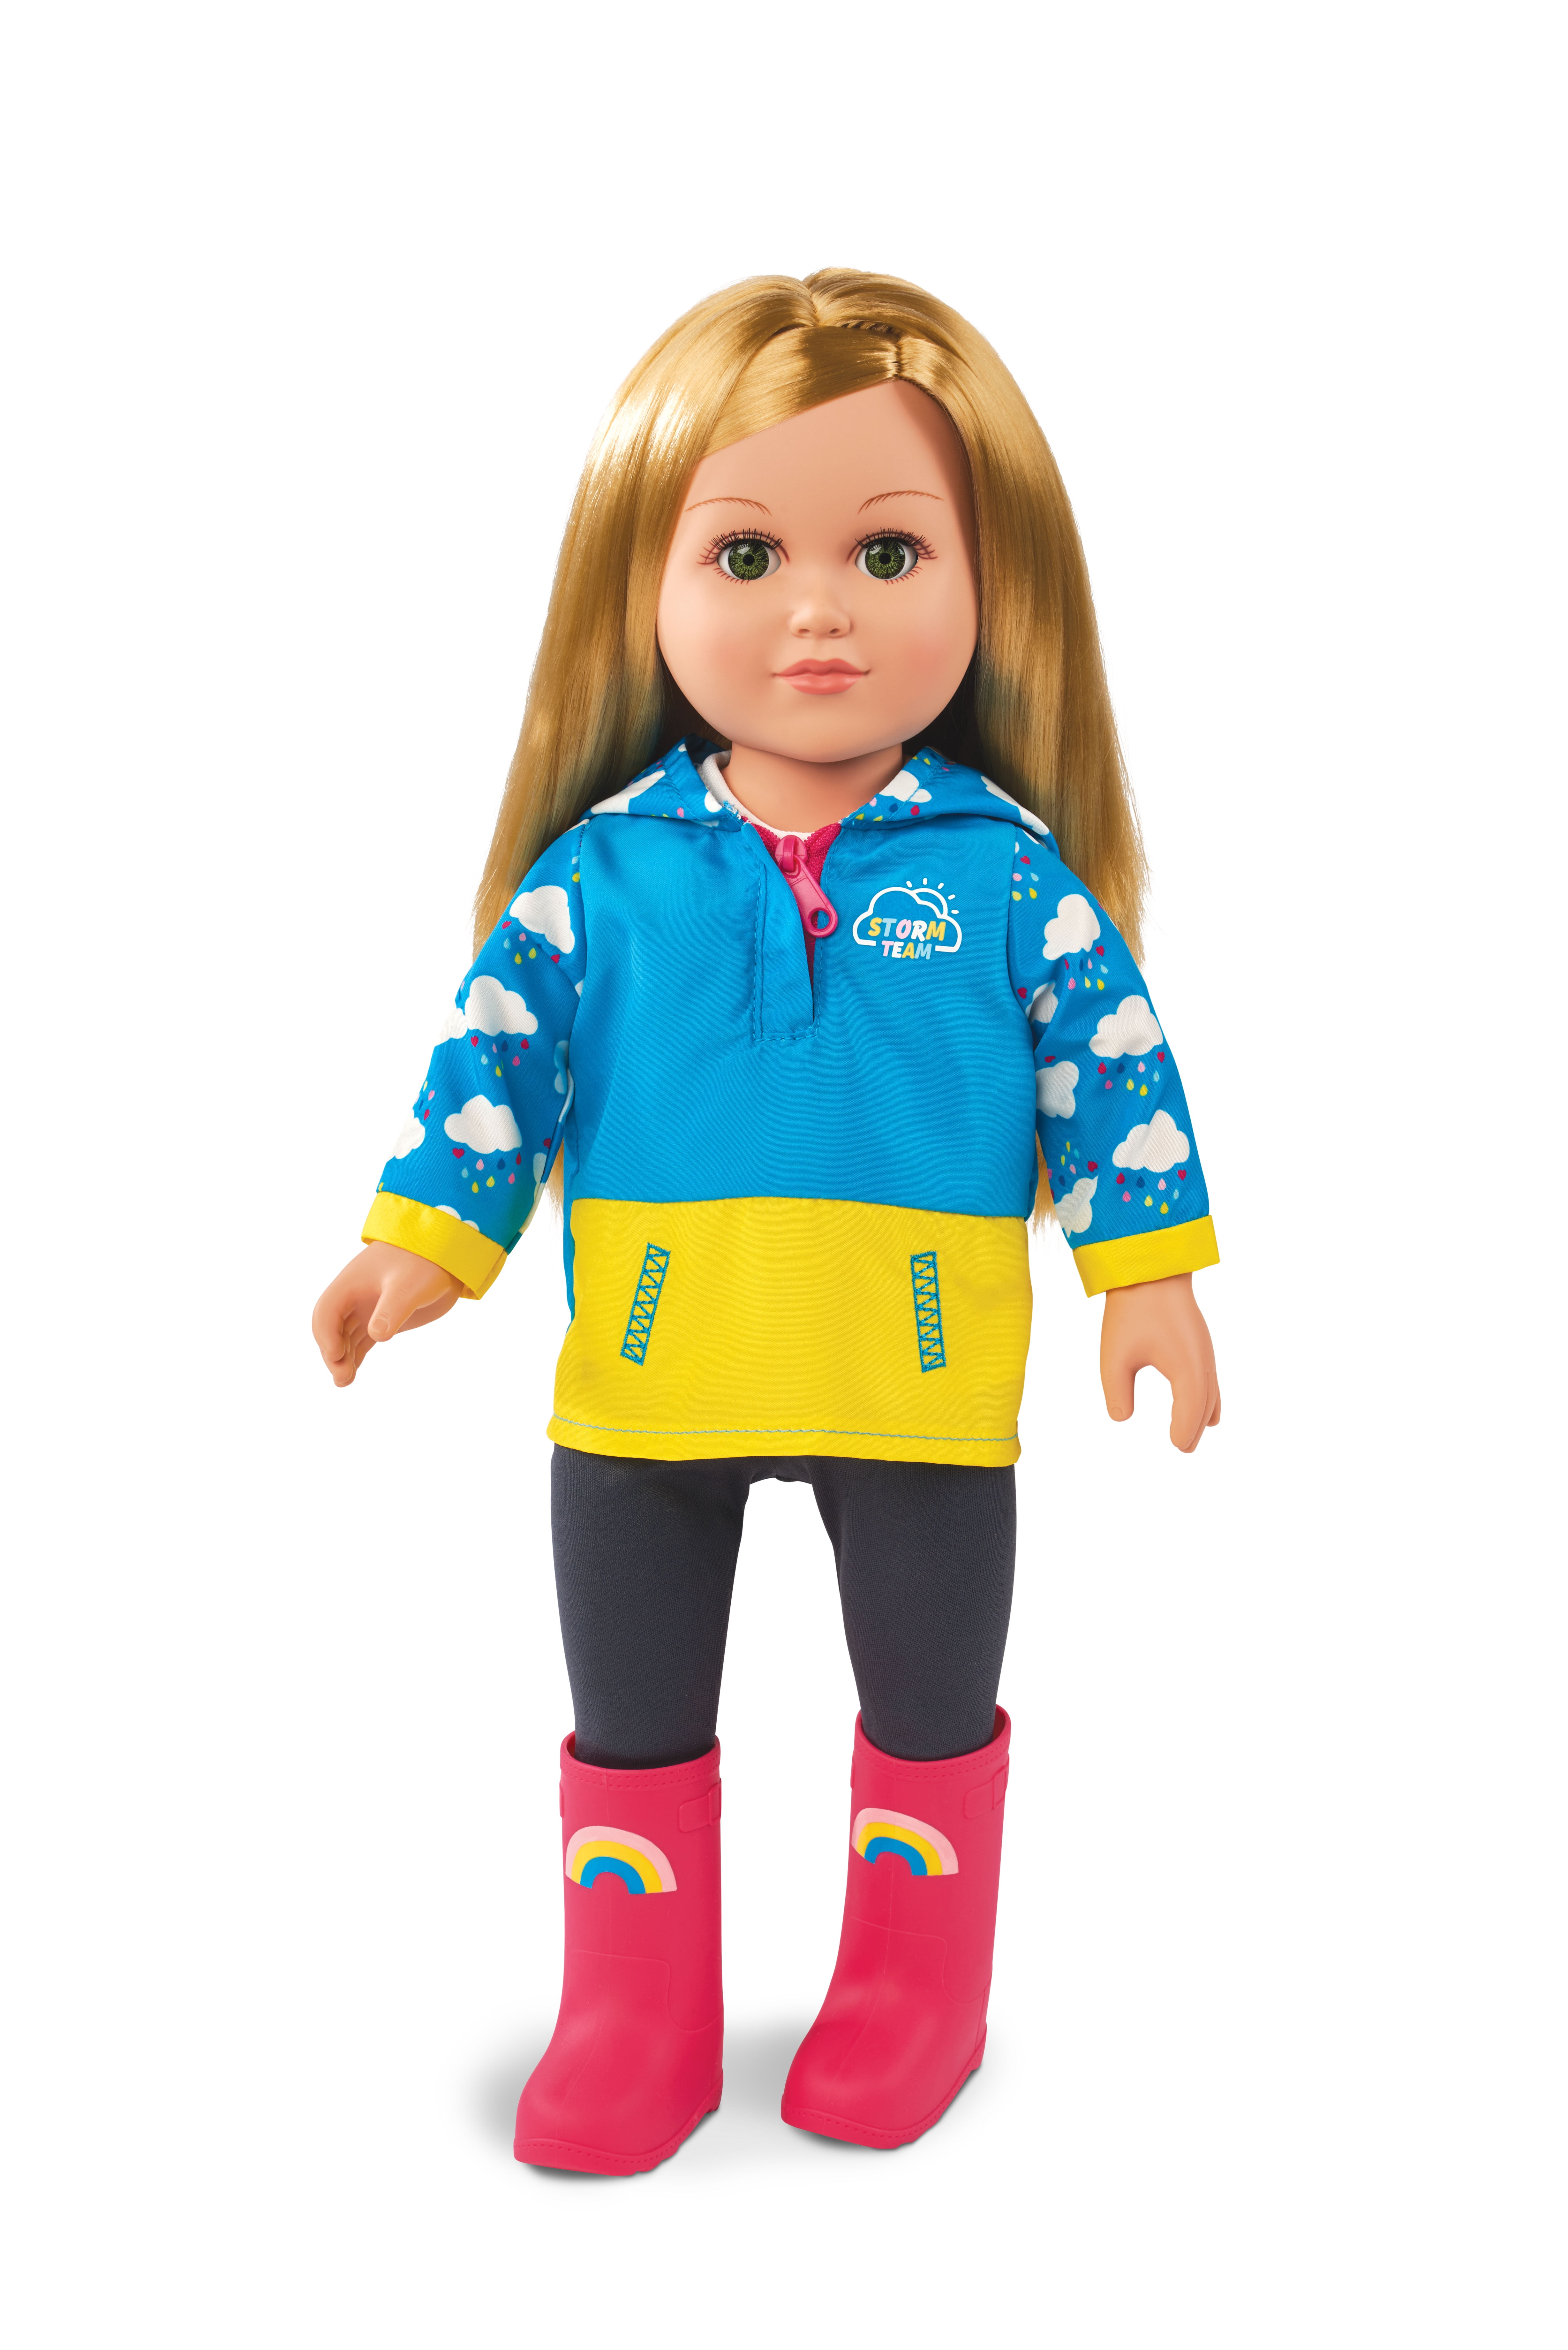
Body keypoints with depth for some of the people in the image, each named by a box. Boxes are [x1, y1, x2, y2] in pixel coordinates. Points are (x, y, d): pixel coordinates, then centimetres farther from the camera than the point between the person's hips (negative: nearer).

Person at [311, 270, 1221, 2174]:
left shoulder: (1008, 868, -5)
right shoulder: (602, 870, -4)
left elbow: (1111, 1061, -2)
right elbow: (499, 1049, -1)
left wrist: (1150, 1268, -6)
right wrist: (422, 1242, -9)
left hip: (924, 1378, -1)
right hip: (647, 1373, 1)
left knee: (930, 1695, 16)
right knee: (630, 1713, 15)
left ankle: (913, 1997, 39)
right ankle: (635, 2021, 34)